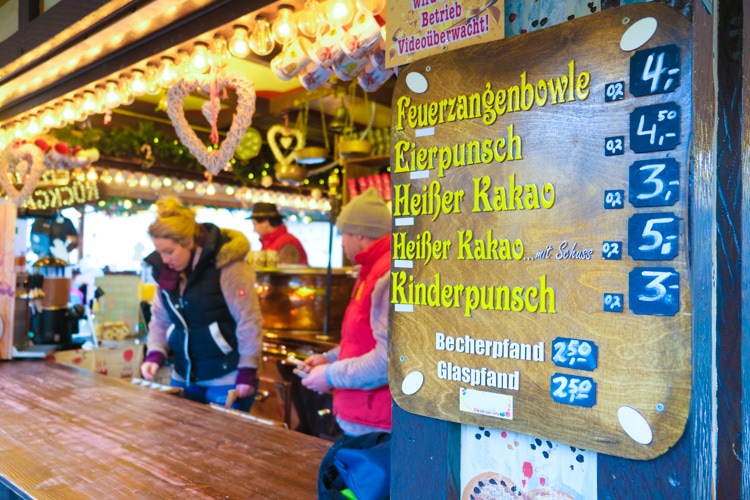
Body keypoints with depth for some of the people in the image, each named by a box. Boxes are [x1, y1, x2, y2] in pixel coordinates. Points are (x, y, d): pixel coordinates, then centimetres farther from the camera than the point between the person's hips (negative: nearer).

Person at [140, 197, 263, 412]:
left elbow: (249, 320, -17)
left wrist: (247, 373, -18)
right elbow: (160, 319, 11)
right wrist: (155, 354, -5)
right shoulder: (165, 269, 2)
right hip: (184, 378, 7)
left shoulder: (226, 264, -18)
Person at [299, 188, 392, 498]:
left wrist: (330, 376, -15)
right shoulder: (374, 270, 15)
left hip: (373, 430, -10)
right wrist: (331, 357, 12)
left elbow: (388, 358, -26)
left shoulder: (390, 276, -21)